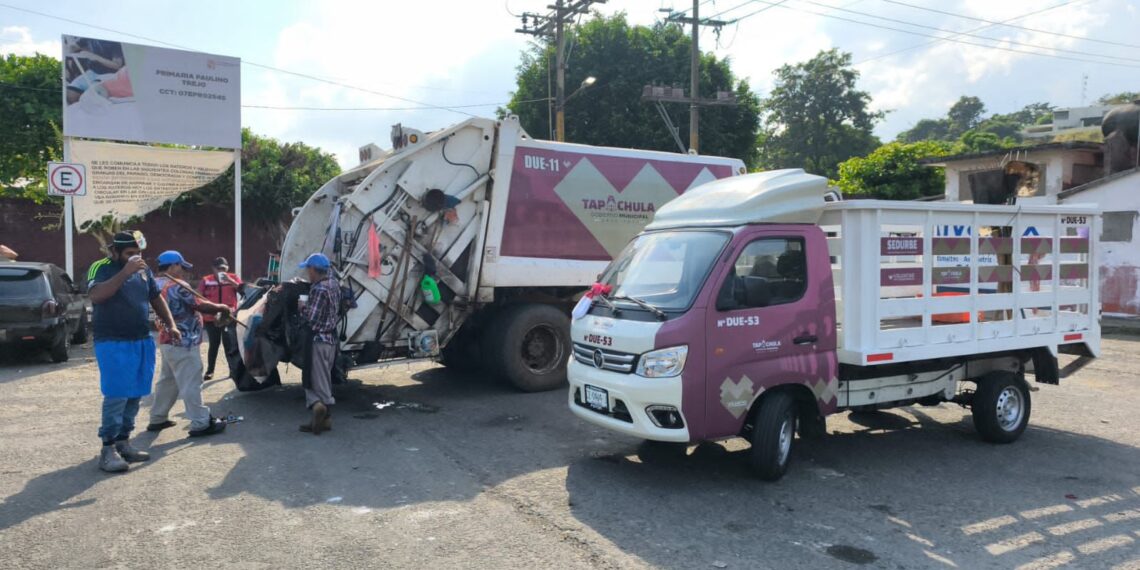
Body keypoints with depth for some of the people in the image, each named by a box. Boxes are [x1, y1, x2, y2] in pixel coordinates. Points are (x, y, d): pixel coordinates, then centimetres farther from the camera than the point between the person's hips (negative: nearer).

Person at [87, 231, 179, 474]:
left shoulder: (143, 269, 11)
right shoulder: (101, 268, -6)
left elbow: (156, 298, 21)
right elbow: (96, 296, -24)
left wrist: (171, 324, 11)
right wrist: (124, 272, -27)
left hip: (143, 341, 6)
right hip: (113, 343, -6)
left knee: (134, 396, 9)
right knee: (116, 396, -9)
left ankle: (123, 441, 19)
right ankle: (108, 449, -2)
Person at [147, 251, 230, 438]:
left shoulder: (157, 284, 12)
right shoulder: (177, 285, -16)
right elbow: (200, 305, -14)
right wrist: (221, 308, -1)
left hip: (168, 340, 10)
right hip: (183, 342, -10)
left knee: (167, 380, 19)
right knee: (190, 384, -7)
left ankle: (157, 419, 26)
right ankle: (201, 424, -4)